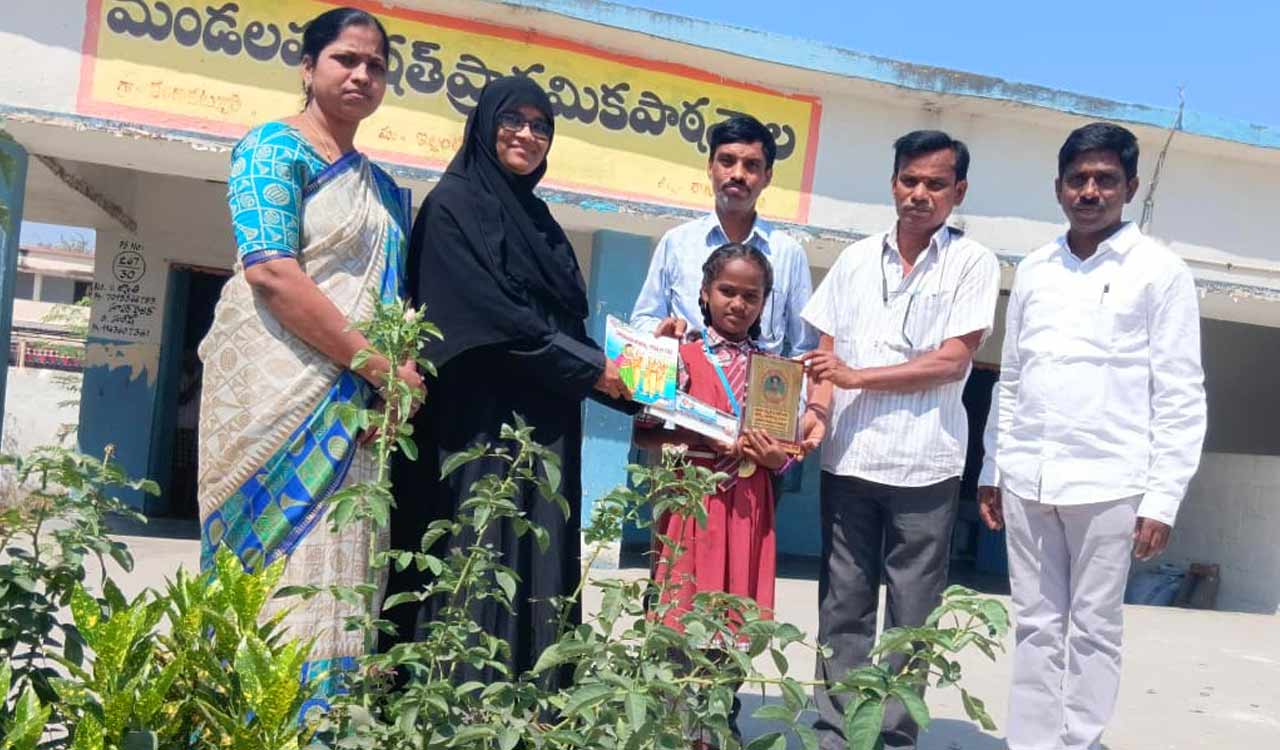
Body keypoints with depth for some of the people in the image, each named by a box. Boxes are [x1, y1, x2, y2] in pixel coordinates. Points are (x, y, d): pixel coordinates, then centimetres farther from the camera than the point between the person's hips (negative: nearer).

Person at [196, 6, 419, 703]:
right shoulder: (275, 146, 0)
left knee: (335, 562, 4)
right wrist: (376, 363, -15)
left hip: (353, 404, 7)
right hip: (275, 383, -6)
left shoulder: (384, 190, 20)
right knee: (278, 559, -8)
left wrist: (400, 374, -2)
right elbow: (271, 272, -14)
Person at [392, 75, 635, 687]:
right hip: (480, 425, -7)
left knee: (539, 575, 5)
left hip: (545, 430, 7)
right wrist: (591, 367, -8)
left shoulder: (538, 219, 20)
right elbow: (493, 314, -13)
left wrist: (619, 376, 3)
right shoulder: (454, 204, -2)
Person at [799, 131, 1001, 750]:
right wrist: (818, 409, -8)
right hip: (847, 457, 3)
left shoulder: (972, 264, 1)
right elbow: (827, 354, 11)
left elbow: (952, 361, -8)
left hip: (924, 462, -3)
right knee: (842, 607, 8)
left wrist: (855, 377, -8)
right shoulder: (856, 260, 11)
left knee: (911, 614, 6)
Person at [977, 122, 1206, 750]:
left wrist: (1162, 499, -8)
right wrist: (992, 469, 13)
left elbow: (1180, 396, -4)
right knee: (1036, 627, 10)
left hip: (1108, 484, -4)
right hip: (1026, 480, 4)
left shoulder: (1160, 272, -1)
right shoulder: (1034, 269, 11)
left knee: (1093, 629, 5)